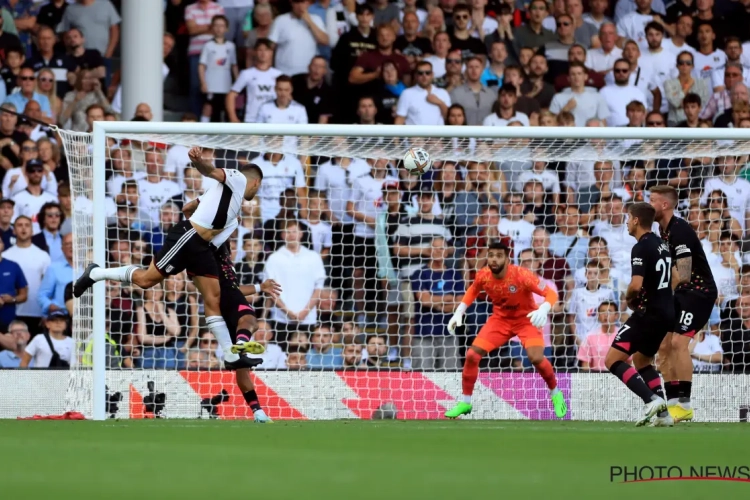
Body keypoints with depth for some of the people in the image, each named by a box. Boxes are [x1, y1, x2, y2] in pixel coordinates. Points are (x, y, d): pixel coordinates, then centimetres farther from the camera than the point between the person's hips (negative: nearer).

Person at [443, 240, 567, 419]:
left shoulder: (522, 275, -30)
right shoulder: (483, 276, -16)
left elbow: (551, 294, -26)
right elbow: (472, 291, 9)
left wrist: (543, 310, -46)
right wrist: (458, 313, 0)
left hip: (526, 318, -4)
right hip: (500, 318, 4)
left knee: (536, 358, -25)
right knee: (472, 355, -8)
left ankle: (556, 394, 4)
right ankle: (465, 402, 11)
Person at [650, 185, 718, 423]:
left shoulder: (680, 231, -19)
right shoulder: (664, 231, 12)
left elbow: (683, 276, -24)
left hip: (700, 290, -10)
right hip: (682, 294, 10)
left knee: (678, 342, -21)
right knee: (665, 346, 5)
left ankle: (684, 405, -20)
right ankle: (672, 403, 8)